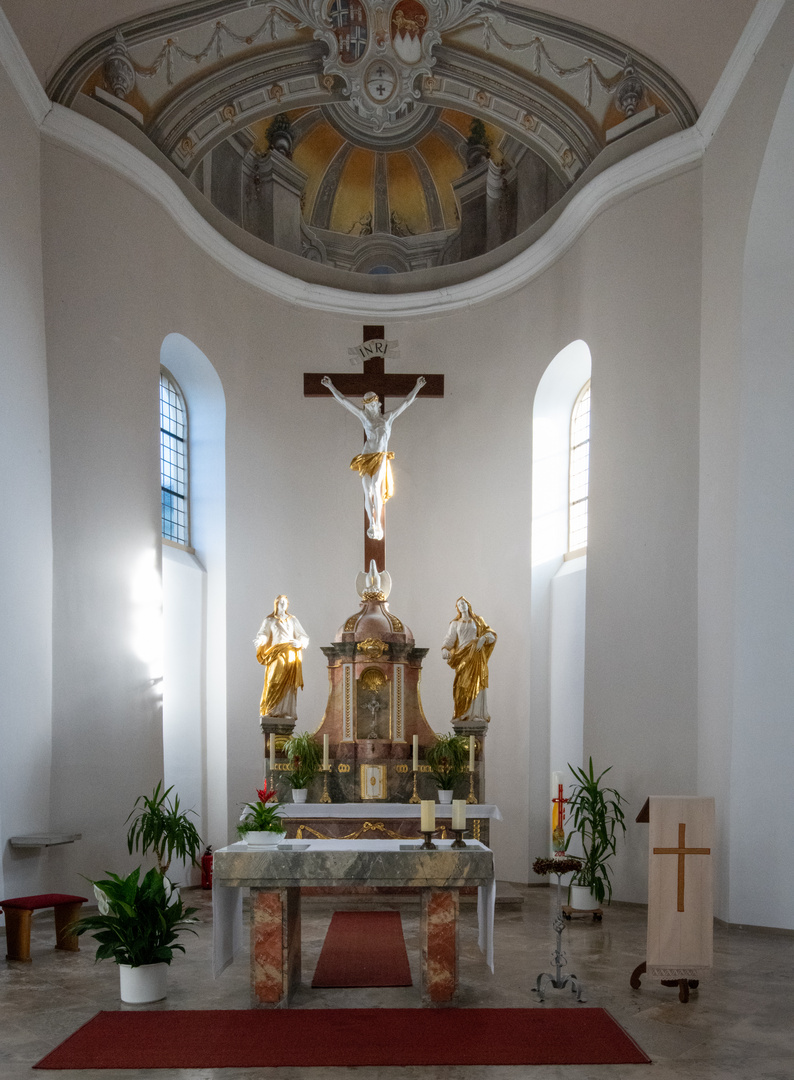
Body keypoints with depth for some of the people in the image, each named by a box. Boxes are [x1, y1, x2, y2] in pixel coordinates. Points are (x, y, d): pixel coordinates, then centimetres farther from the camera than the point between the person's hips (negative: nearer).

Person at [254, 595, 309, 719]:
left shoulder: (292, 620, 15)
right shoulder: (269, 620, 8)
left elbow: (303, 636, 11)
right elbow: (263, 634, -6)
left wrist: (299, 642, -12)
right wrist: (259, 641, -29)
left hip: (290, 655, 2)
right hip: (276, 655, -2)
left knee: (289, 684, -6)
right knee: (274, 683, -13)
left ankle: (286, 712, -7)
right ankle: (269, 710, -6)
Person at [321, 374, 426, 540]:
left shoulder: (388, 418, 12)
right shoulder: (364, 417, 13)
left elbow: (406, 402, 14)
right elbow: (344, 401, 14)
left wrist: (417, 387, 13)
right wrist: (331, 386, 14)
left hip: (381, 458, -2)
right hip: (366, 458, 2)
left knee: (376, 489, -16)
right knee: (367, 491, -4)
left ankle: (378, 527, -14)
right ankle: (372, 525, 5)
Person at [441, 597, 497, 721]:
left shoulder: (477, 620, 12)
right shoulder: (455, 623, 14)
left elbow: (490, 633, 6)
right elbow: (449, 639, 5)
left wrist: (483, 638, -15)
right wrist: (445, 650, -13)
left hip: (475, 655, -1)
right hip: (461, 656, 1)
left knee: (476, 683, -8)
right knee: (461, 685, -6)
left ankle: (476, 714, -7)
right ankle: (462, 714, -3)